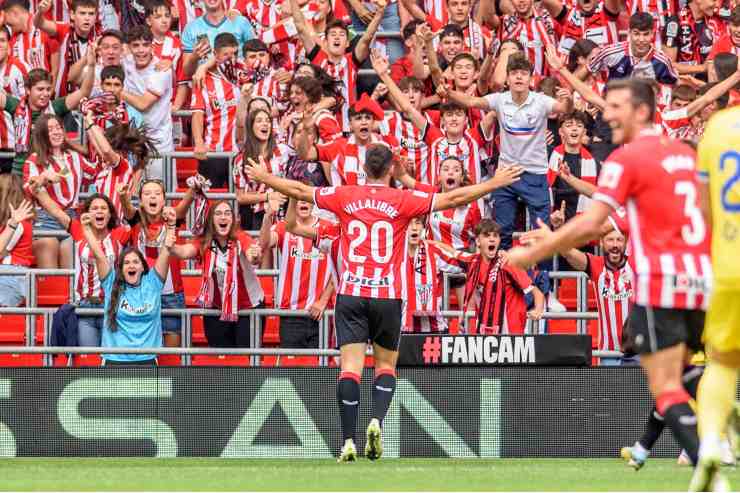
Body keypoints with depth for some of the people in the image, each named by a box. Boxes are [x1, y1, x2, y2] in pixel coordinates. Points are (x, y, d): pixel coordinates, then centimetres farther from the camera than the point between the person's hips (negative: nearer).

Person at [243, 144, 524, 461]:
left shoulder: (345, 197, 3)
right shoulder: (402, 200, -3)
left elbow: (299, 190, 13)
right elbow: (452, 199, -3)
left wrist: (264, 177, 29)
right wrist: (495, 184, 6)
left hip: (351, 294, 1)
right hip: (388, 296, -1)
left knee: (351, 366, -5)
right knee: (386, 364, 15)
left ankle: (348, 442, -13)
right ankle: (376, 421, -9)